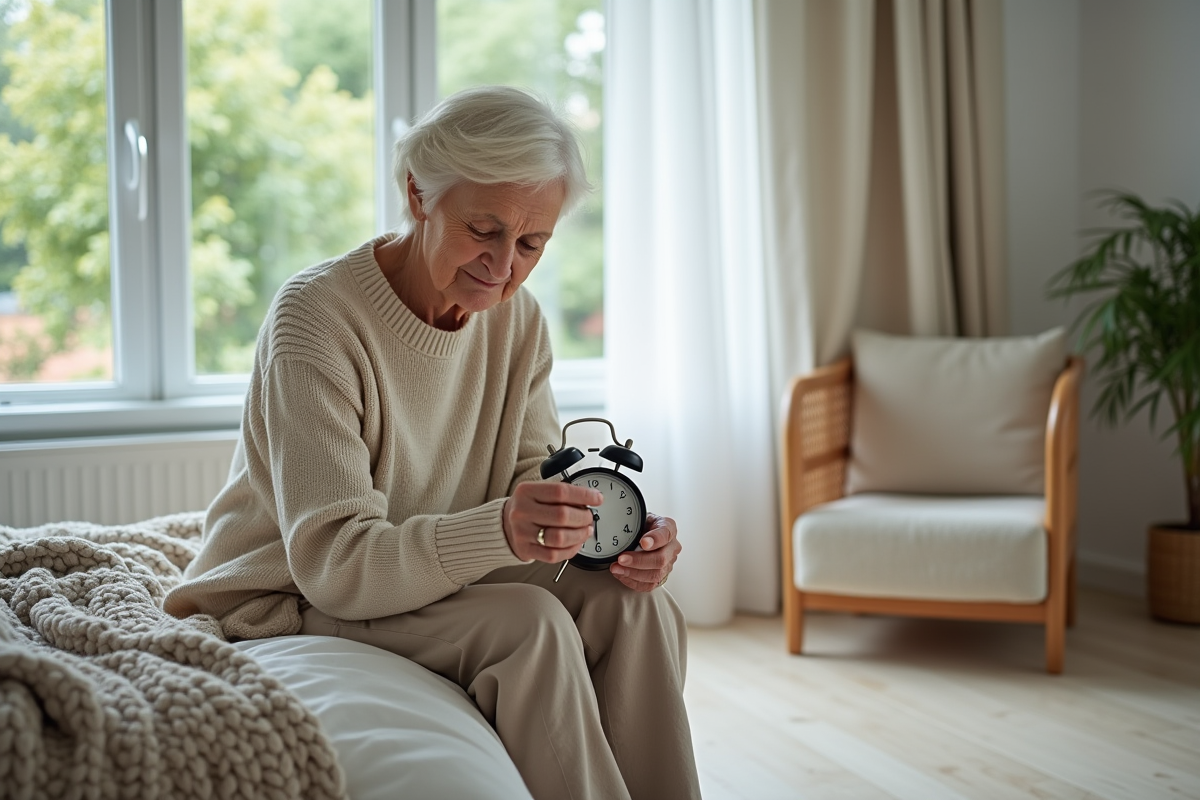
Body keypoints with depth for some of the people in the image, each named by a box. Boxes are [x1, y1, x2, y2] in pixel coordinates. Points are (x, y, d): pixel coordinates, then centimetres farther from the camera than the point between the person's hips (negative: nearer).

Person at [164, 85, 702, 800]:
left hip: (439, 580, 6)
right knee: (529, 624, -29)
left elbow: (532, 478, -3)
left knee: (633, 603, -16)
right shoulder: (316, 318, -22)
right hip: (288, 603, -6)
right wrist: (498, 530, -45)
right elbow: (332, 561, -28)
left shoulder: (517, 319, -2)